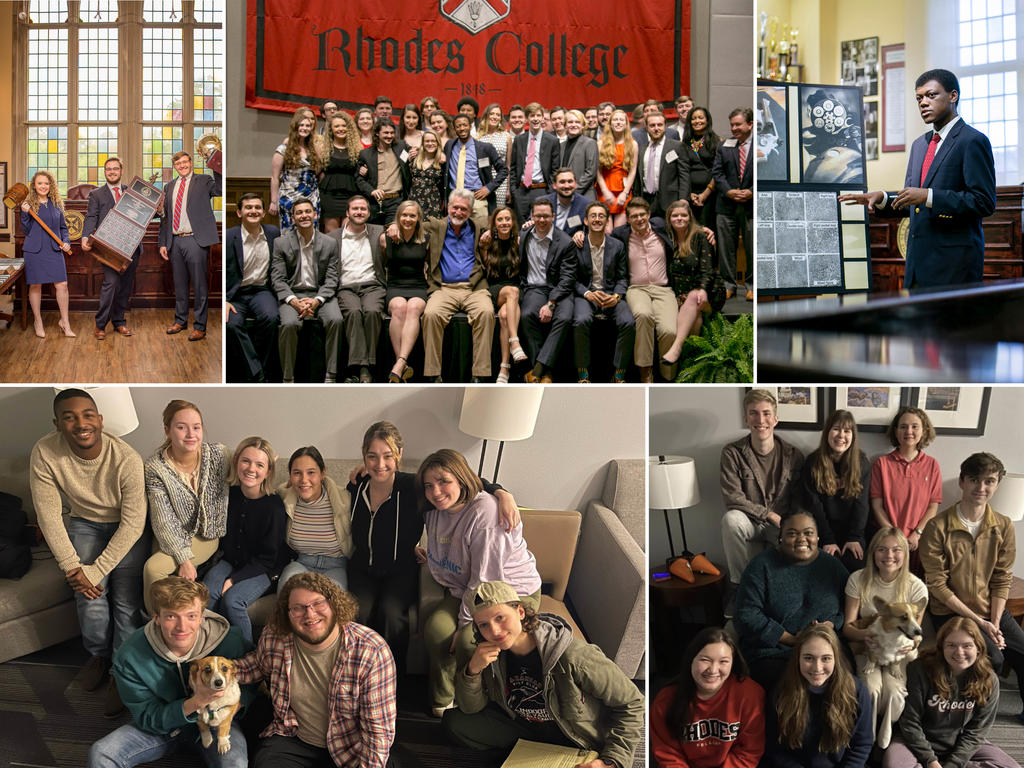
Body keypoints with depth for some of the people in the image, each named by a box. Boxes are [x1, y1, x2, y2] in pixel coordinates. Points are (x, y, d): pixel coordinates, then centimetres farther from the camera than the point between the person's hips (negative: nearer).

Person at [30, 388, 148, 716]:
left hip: (128, 527, -2)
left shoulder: (126, 459, -31)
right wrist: (72, 567, -17)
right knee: (89, 597, -12)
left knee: (126, 601, -11)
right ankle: (98, 654, 18)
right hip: (85, 523, 2)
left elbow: (133, 523, -24)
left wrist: (96, 570, -23)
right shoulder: (45, 454, -24)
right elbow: (49, 517, -16)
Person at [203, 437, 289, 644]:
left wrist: (233, 580, -19)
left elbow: (267, 558, -14)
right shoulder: (229, 494, -7)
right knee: (206, 594, -22)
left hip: (264, 569, -4)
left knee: (232, 600, -27)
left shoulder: (274, 506, -20)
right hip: (231, 560, 4)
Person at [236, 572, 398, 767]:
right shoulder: (273, 638, -9)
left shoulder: (372, 652, -21)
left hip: (350, 749, -1)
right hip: (292, 742, 2)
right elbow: (258, 663, 17)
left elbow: (379, 727, -17)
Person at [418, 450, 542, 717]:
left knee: (469, 639, -27)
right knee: (435, 626, -19)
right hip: (465, 589, 7)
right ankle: (443, 700, 2)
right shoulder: (435, 509, -3)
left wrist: (465, 621, -19)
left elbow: (486, 577, -25)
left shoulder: (485, 512, -29)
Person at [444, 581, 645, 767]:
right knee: (453, 721, -7)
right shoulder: (491, 653, -12)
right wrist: (473, 669, -24)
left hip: (577, 746, -5)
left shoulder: (573, 656, -31)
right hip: (525, 730, 5)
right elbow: (471, 707, -4)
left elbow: (631, 702, -20)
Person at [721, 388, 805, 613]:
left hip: (782, 525, 1)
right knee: (731, 519, -34)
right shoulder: (732, 453, -8)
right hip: (750, 522, 0)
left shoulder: (793, 455, -2)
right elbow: (732, 498, -14)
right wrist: (770, 515, -18)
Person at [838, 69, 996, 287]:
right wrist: (882, 198, 4)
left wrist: (928, 196, -20)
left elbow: (984, 202, -14)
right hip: (918, 260, 7)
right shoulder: (919, 144, 19)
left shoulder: (973, 141, -6)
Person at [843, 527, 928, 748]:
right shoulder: (858, 580, -7)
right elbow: (848, 626, -6)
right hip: (866, 648, 0)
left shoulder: (916, 587, -8)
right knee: (871, 687, -30)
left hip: (899, 652, 0)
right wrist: (866, 634, -30)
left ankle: (887, 742, 0)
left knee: (893, 690, -29)